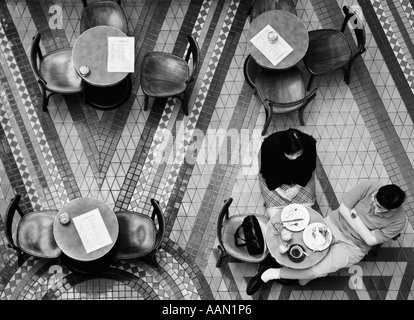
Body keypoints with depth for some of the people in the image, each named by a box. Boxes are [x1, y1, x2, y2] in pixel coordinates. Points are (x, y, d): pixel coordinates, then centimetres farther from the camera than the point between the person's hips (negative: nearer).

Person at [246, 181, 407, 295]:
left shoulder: (398, 221, -17)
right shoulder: (369, 187, -17)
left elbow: (370, 240, -15)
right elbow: (344, 208, -12)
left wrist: (355, 216, -21)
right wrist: (360, 230, -14)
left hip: (352, 247, -1)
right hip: (335, 223, 2)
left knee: (318, 270, -23)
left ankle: (271, 273, -9)